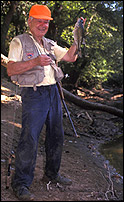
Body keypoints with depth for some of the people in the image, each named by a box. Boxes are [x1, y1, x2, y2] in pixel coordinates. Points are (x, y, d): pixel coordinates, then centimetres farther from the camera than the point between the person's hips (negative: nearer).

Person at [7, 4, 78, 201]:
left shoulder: (50, 44, 17)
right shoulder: (19, 42, -2)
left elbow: (70, 57, 15)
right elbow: (10, 69, -12)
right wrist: (35, 62, -21)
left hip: (53, 92, 7)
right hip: (33, 94, -7)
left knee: (56, 135, 12)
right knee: (29, 139, -9)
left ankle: (52, 173, 29)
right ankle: (21, 183, 2)